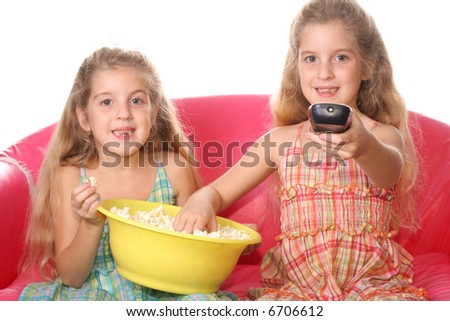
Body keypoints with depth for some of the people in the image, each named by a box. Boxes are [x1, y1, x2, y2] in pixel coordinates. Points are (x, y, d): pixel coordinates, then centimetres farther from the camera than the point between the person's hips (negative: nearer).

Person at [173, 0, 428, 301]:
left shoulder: (385, 135, 0)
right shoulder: (282, 139, 7)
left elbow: (390, 172, -24)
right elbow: (218, 192, 9)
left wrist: (365, 146, -48)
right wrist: (201, 201, -16)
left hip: (371, 279, -1)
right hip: (296, 281, 1)